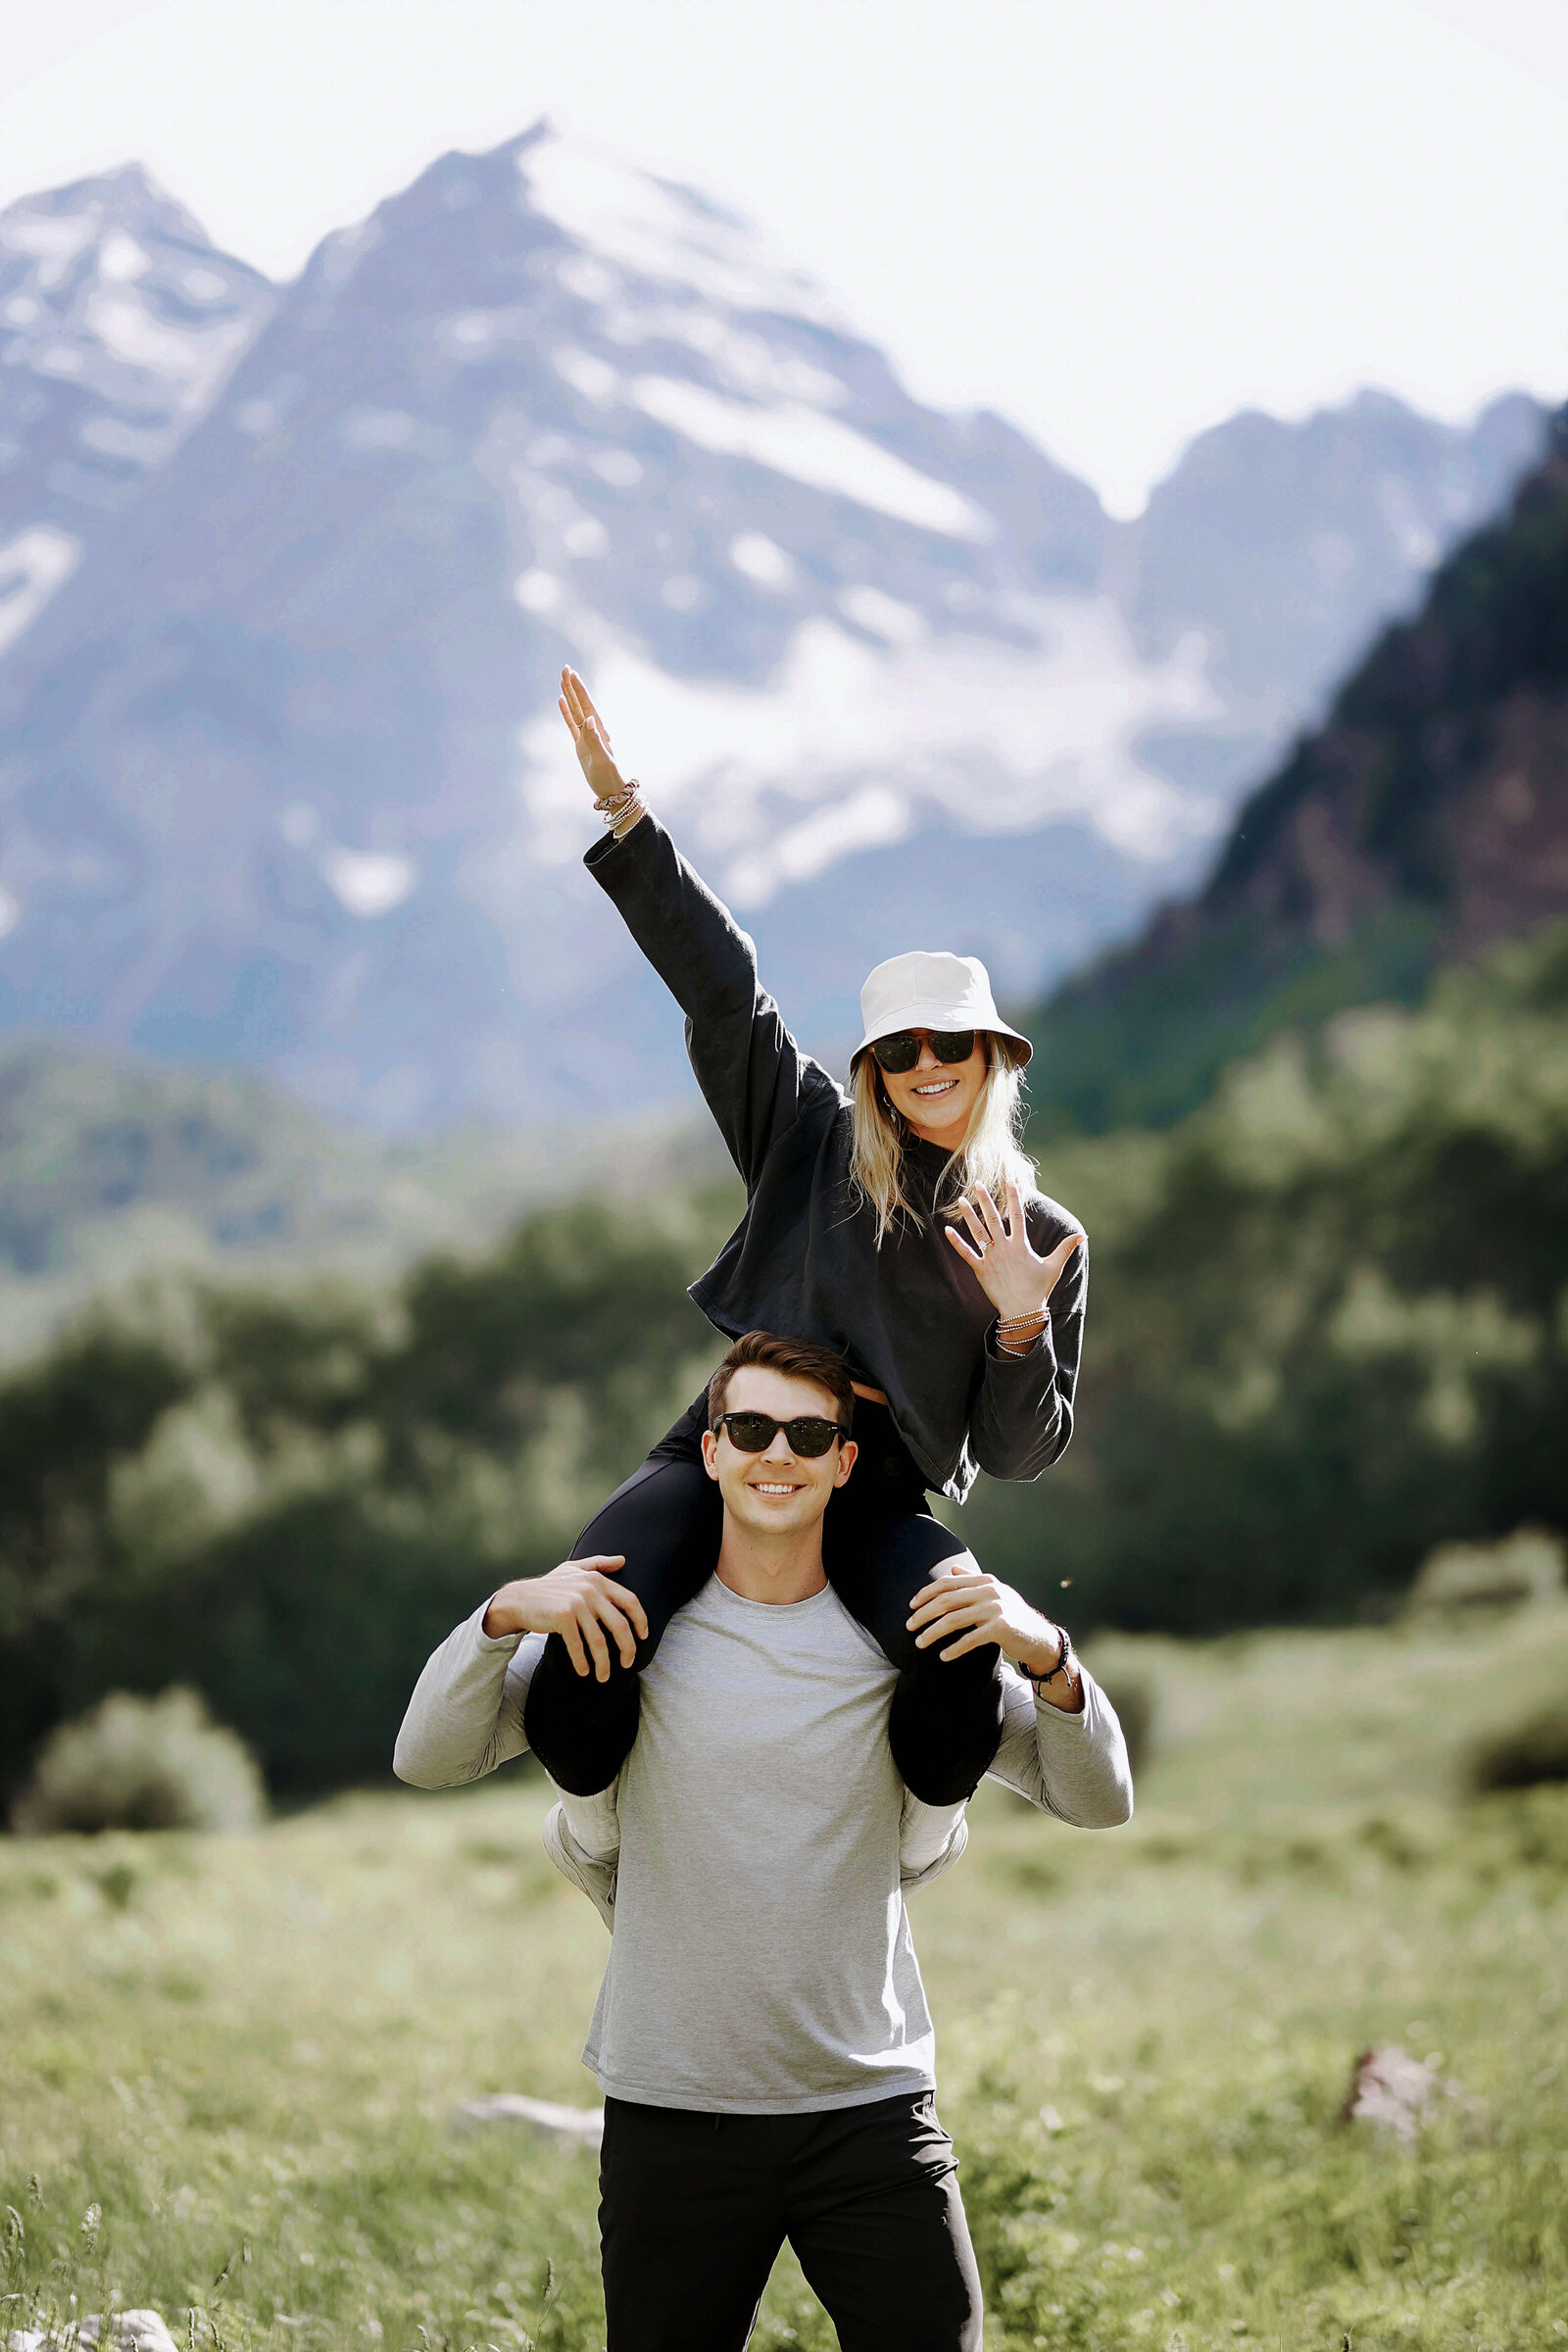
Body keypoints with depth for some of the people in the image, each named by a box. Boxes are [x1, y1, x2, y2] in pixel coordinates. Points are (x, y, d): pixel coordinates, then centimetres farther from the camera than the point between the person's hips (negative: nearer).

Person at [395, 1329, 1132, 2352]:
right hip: (673, 2113, 0)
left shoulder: (908, 1637, 3)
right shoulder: (634, 1624, 1)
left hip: (873, 2106, 0)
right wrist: (507, 1615, -17)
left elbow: (1097, 1799, 3)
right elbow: (430, 1758, -1)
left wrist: (1045, 1653, -15)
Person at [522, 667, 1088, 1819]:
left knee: (966, 1661, -34)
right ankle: (606, 1825, 5)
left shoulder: (1042, 1240, 9)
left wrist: (1019, 1323, -11)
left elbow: (1020, 1454, 8)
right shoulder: (814, 1141, 11)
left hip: (881, 1497, 0)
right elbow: (720, 982, 9)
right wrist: (622, 805, 4)